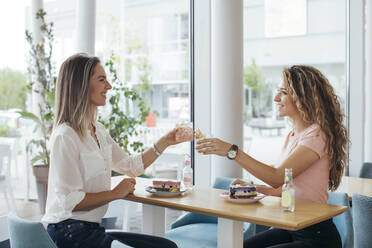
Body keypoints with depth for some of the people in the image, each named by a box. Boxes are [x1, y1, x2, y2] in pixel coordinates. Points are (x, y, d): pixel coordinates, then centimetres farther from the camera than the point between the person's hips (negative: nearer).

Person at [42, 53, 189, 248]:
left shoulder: (98, 131, 12)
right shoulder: (65, 136, -16)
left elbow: (131, 166, 22)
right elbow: (70, 201, -20)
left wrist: (165, 142, 15)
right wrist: (115, 193, -9)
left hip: (92, 229, 9)